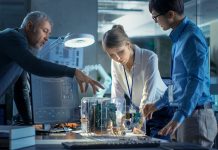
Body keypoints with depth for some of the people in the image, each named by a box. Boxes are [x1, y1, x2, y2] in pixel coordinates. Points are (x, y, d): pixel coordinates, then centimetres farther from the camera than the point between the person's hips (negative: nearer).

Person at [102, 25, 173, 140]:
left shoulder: (149, 58, -24)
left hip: (160, 111, -5)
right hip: (138, 112, 5)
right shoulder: (115, 63, -6)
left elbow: (148, 93, -29)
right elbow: (117, 94, -6)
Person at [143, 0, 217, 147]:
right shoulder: (180, 36, 14)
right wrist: (158, 104, 28)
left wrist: (178, 117, -35)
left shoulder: (191, 37, -16)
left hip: (195, 115, -10)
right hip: (186, 114, 10)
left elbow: (196, 80, -26)